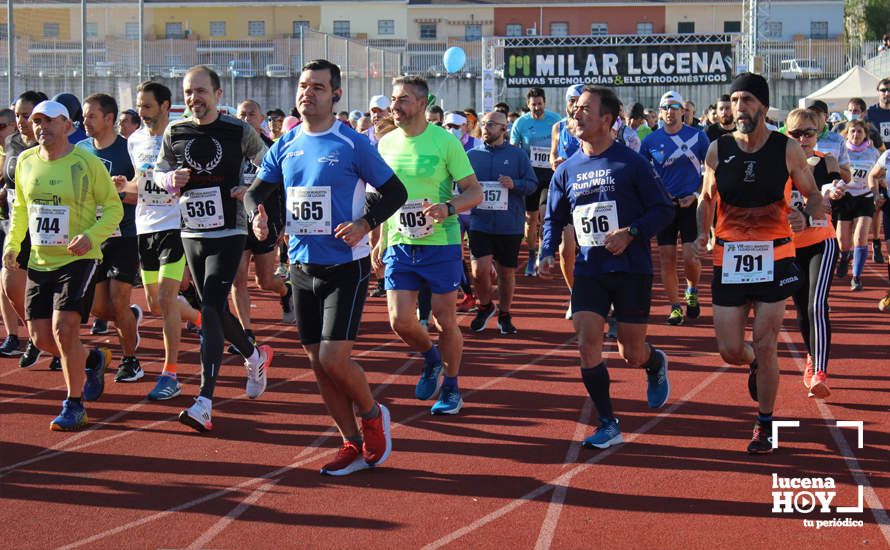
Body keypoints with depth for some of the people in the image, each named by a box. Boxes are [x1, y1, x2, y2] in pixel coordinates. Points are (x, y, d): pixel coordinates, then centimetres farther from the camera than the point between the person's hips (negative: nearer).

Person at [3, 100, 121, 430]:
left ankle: (74, 406, -3)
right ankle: (92, 360, 34)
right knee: (41, 337, 5)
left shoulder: (87, 163, -9)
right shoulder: (26, 161, 6)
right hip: (39, 262, 6)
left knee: (64, 327, -18)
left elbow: (114, 208, -4)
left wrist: (91, 236, -20)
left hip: (78, 259, -6)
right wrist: (12, 244, 8)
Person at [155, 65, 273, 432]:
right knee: (215, 310, 15)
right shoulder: (174, 133, 3)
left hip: (228, 234, -5)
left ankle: (205, 403, -18)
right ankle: (255, 357, 44)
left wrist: (251, 189, -10)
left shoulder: (239, 132, -6)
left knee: (211, 311, -15)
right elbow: (158, 171, 15)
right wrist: (171, 179, -8)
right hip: (191, 234, 5)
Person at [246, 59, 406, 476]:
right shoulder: (285, 147, 8)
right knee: (318, 363, 7)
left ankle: (373, 415, 15)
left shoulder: (353, 144, -7)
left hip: (345, 266, -6)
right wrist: (256, 212, -9)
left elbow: (395, 192, -4)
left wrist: (366, 224, -19)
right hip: (302, 266, 6)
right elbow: (255, 190, 14)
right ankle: (353, 446, 19)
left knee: (334, 359, -14)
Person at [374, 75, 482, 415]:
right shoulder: (386, 143, 6)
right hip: (399, 245, 4)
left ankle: (451, 387, 22)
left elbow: (475, 192, -8)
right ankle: (431, 359, 28)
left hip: (440, 245, -4)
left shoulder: (445, 141, -9)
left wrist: (448, 208, -27)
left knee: (446, 322, 3)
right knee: (400, 321, -3)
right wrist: (381, 241, 16)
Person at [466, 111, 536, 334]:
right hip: (479, 222, 1)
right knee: (480, 270, -11)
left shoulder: (517, 155, 3)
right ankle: (485, 307, 17)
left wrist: (514, 185, -17)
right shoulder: (472, 155, 8)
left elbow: (532, 183, 2)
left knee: (506, 272, 8)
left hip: (509, 225, 0)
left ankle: (504, 315, 26)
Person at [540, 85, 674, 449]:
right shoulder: (567, 170, 6)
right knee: (587, 344, -10)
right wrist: (547, 252, -1)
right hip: (588, 271, 4)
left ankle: (656, 365, 41)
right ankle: (608, 426, 2)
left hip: (631, 270, -4)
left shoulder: (631, 163, -8)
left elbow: (663, 209, -6)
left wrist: (631, 233, -19)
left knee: (632, 355, 2)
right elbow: (554, 218, 16)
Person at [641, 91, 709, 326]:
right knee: (667, 259, 0)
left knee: (691, 257, -9)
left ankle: (692, 291, 22)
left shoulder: (698, 136, 0)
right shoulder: (651, 140, 3)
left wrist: (697, 195, -6)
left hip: (690, 204, -2)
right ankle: (675, 306, 12)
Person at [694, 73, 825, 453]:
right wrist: (703, 233, -5)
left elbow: (812, 193, 8)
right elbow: (706, 198, 13)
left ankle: (765, 425, 15)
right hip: (729, 258, 2)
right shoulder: (718, 150, 0)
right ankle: (754, 364, 40)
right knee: (730, 350, 2)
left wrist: (815, 216, -14)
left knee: (765, 346, -2)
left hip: (774, 257, -2)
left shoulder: (787, 150, -4)